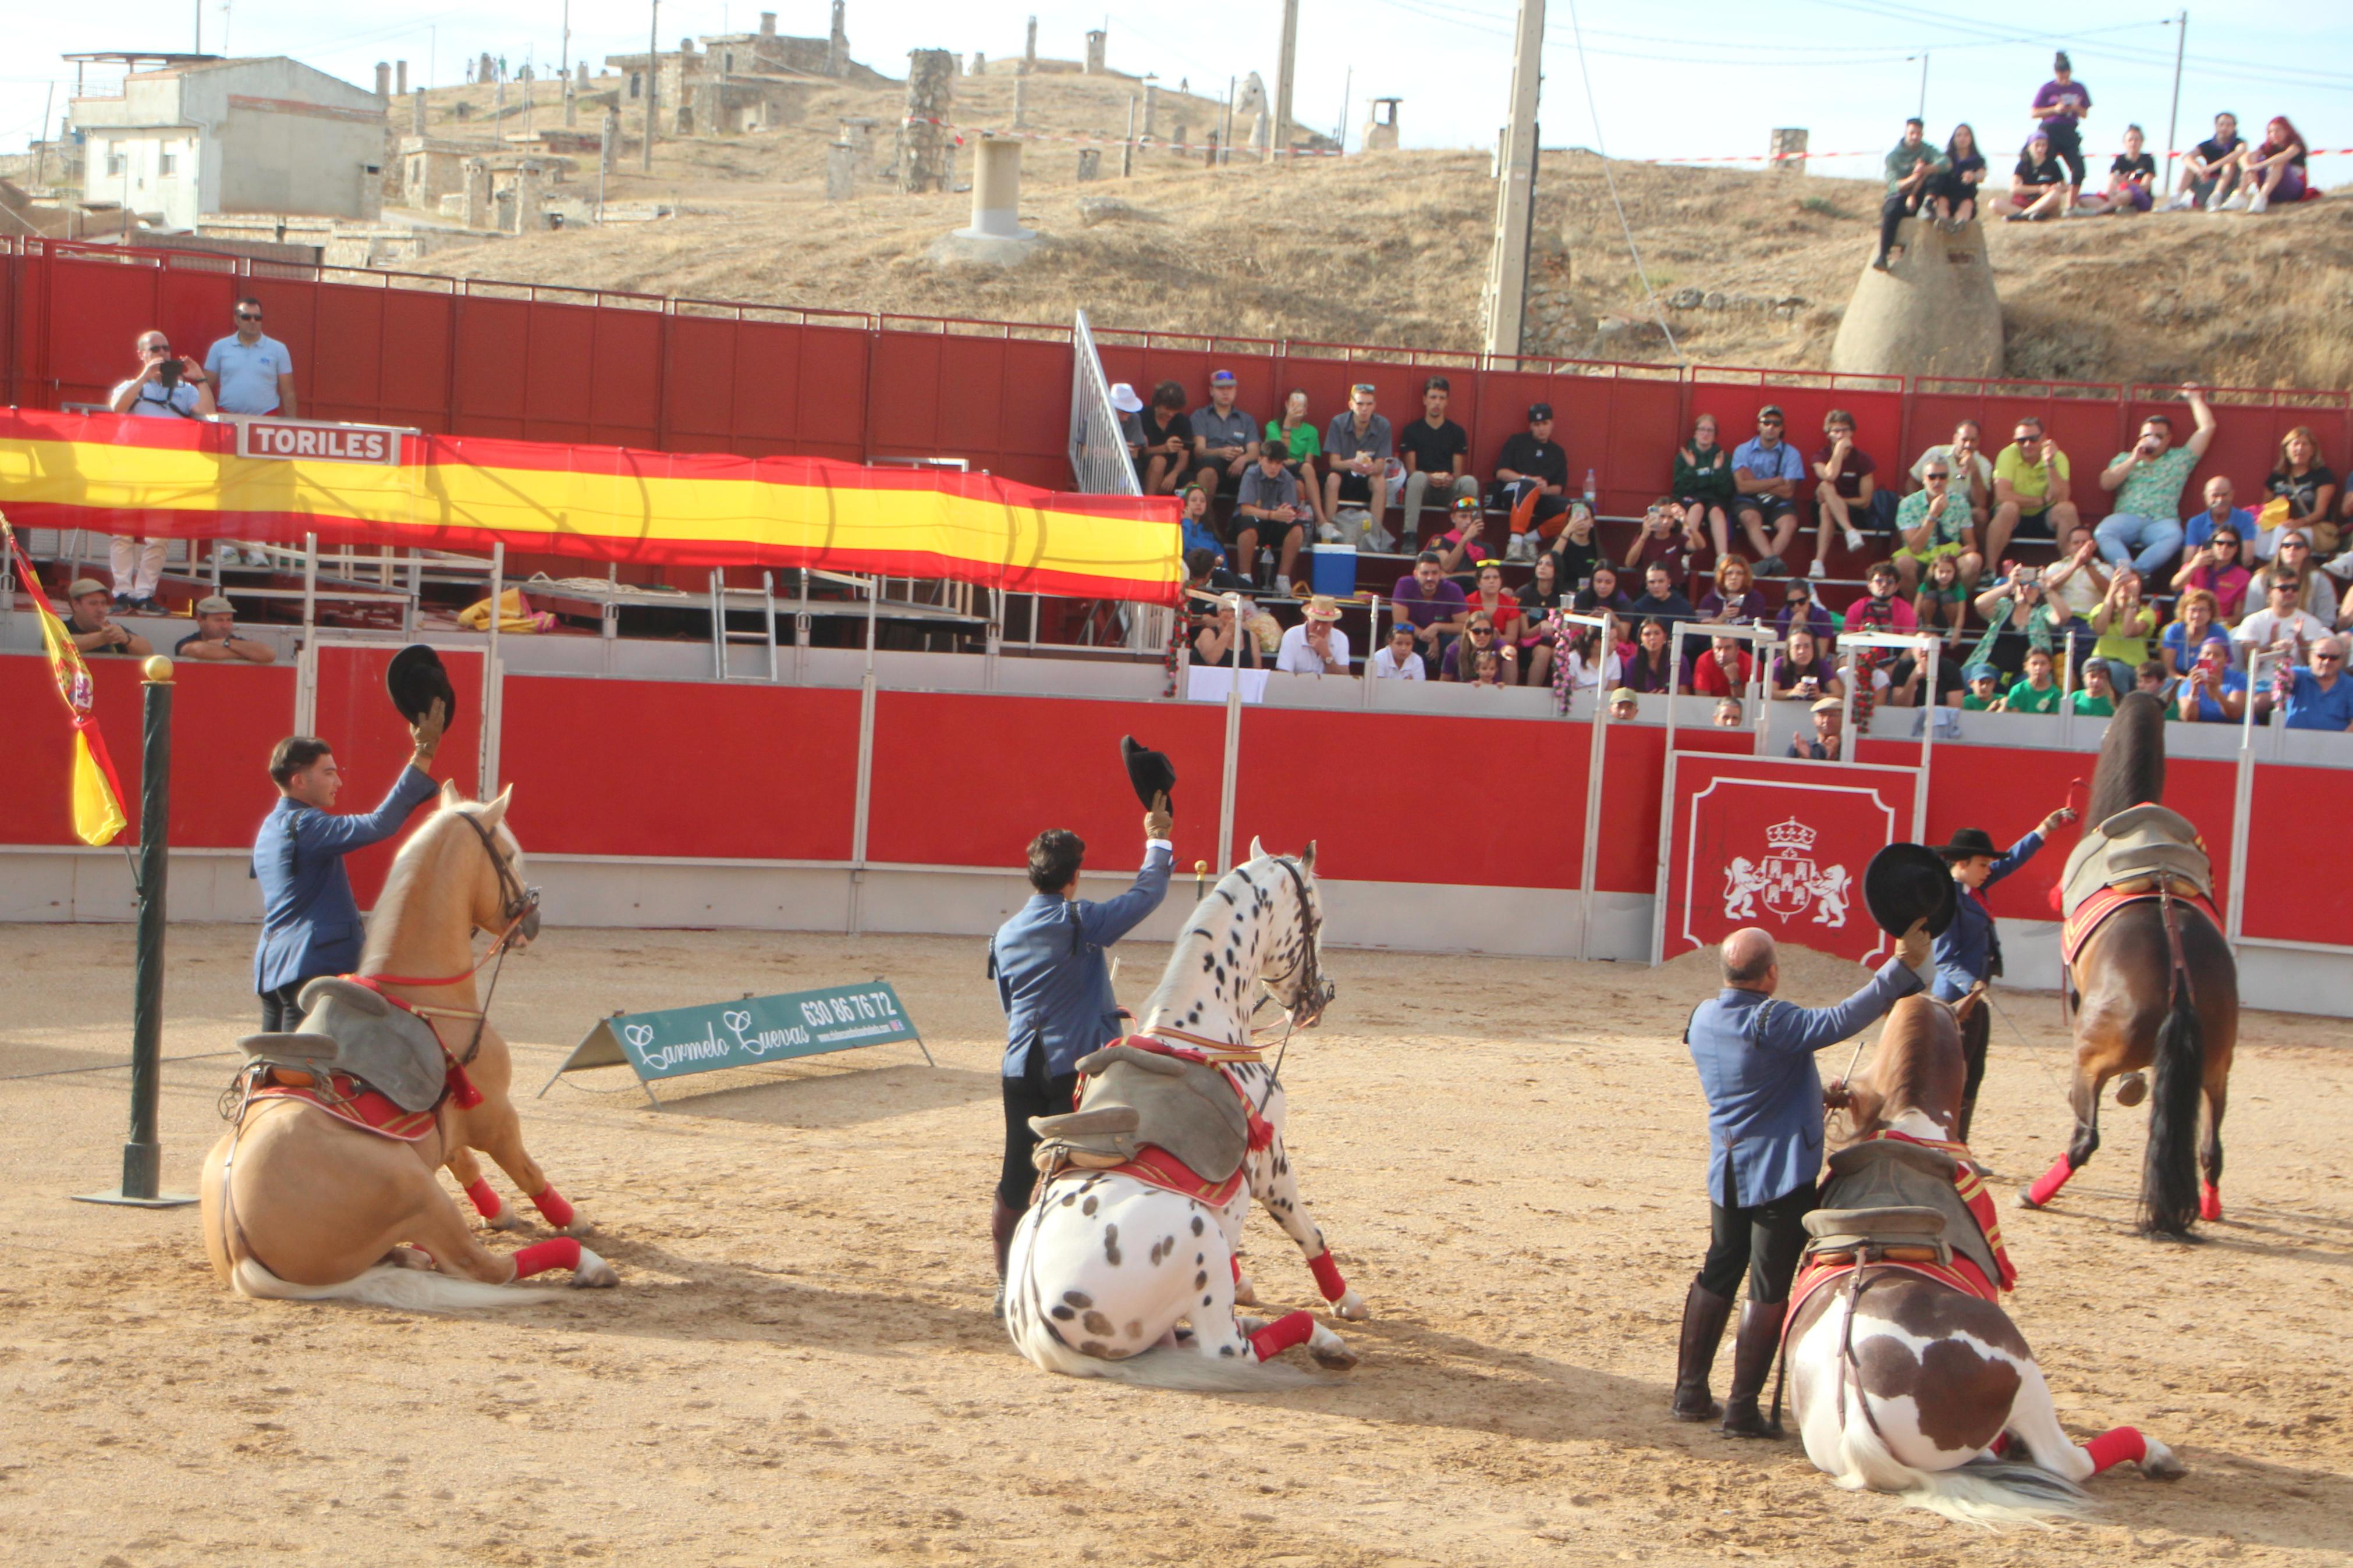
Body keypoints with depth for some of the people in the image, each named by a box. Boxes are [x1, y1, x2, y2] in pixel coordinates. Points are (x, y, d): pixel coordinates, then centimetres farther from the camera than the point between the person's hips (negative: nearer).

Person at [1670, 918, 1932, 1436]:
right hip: (1780, 1174, -7)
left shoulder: (1703, 1019, 5)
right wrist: (1902, 966, -27)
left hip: (1726, 1173, 7)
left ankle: (1691, 1392, 20)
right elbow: (1840, 1021, -28)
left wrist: (1819, 1093, 25)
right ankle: (1743, 1407, 0)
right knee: (1768, 1290, -1)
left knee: (1716, 1276, 18)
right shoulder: (1771, 1023, -20)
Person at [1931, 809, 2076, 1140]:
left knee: (1973, 1076, 13)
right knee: (1955, 1076, -8)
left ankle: (1958, 1146, 18)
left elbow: (2010, 862, 22)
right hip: (1956, 999, -10)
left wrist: (2044, 830, 22)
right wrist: (1969, 984, -35)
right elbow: (1945, 958, -20)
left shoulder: (1972, 888, 8)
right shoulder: (1947, 897, -18)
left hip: (1975, 997, 10)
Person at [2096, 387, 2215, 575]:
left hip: (2162, 521, -1)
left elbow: (2207, 428, 20)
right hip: (2127, 517, 1)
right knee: (2103, 533, -34)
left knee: (2174, 537, -37)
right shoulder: (2125, 458, 26)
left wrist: (2195, 399, 26)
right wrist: (2133, 460, 5)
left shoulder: (2180, 458, 23)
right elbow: (2106, 483, 10)